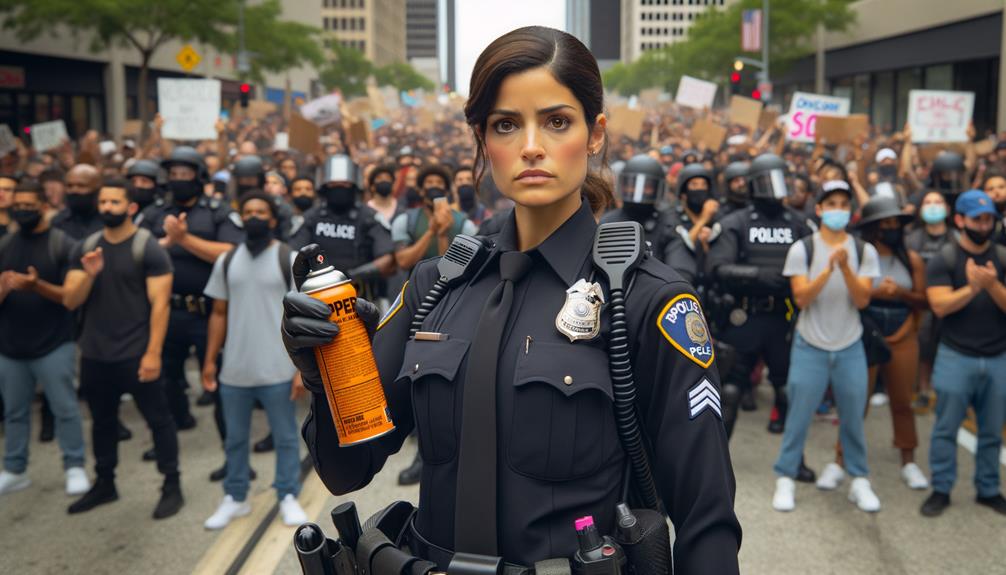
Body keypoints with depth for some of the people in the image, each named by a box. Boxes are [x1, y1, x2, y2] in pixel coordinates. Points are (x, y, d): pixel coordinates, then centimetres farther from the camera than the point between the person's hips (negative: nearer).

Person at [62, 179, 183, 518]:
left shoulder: (148, 249, -9)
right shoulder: (85, 248, 7)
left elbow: (159, 303, -13)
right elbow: (69, 302, 4)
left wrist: (153, 353, -18)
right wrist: (88, 275, -15)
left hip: (136, 355, -6)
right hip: (94, 355, 6)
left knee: (158, 419, 2)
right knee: (102, 421, 18)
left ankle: (172, 486, 13)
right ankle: (104, 484, 33)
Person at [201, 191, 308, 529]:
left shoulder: (290, 260, -4)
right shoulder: (227, 261, 8)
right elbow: (219, 314, 12)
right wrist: (210, 360, 7)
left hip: (278, 371, -4)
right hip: (234, 371, 4)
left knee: (285, 437, 8)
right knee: (235, 438, 15)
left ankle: (288, 497, 22)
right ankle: (235, 498, 29)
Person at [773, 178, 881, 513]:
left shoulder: (864, 251, 0)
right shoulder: (802, 249, -6)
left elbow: (862, 300, -8)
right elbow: (801, 299, -14)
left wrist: (846, 267, -22)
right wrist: (829, 268, -25)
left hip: (850, 348, 2)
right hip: (810, 347, -2)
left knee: (853, 417, 8)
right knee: (798, 417, 2)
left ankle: (859, 480, 23)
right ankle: (785, 478, 14)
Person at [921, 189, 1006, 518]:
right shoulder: (944, 259, -5)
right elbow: (940, 306, -14)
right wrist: (971, 288, -26)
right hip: (956, 357, -3)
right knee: (946, 427, 4)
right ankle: (941, 489, 15)